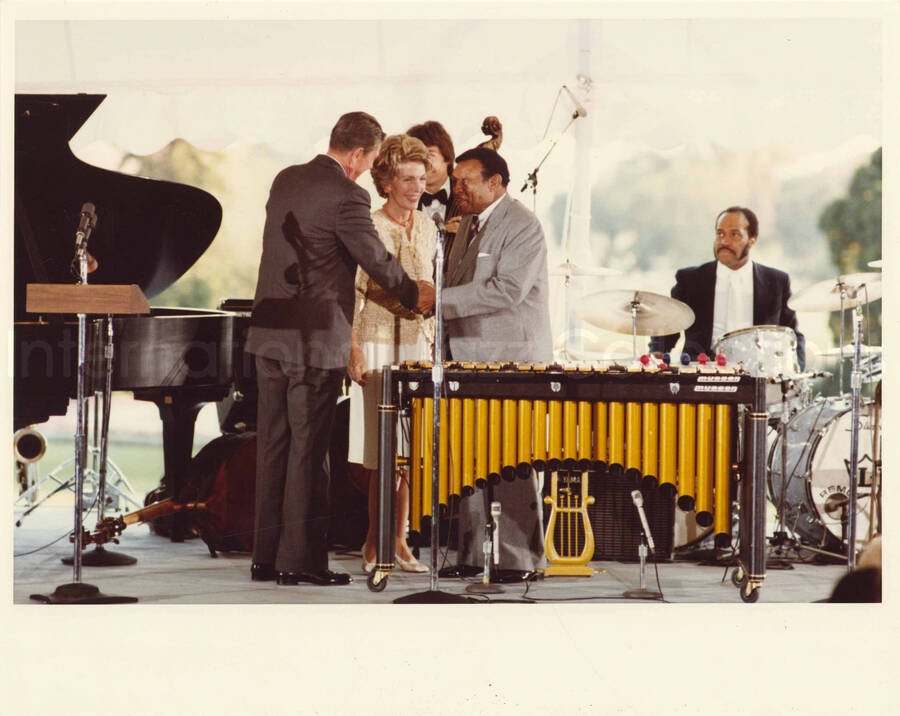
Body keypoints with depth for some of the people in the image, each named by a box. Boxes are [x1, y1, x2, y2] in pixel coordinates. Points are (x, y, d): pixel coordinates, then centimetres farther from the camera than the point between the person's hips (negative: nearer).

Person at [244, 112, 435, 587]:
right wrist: (414, 295, 12)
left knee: (273, 445, 11)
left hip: (270, 332, 8)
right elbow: (377, 261, -8)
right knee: (307, 449, -1)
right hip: (315, 339, -7)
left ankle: (265, 556, 15)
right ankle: (299, 559, 3)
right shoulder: (346, 196, -16)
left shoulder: (285, 180, 10)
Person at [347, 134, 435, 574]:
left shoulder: (427, 227, 11)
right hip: (378, 344, -5)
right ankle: (375, 542, 4)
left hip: (416, 346, 5)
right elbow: (354, 291, -8)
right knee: (382, 451, -4)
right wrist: (354, 350, -14)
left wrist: (431, 342, 13)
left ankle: (397, 541, 11)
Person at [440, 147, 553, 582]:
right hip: (469, 358, 8)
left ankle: (519, 559, -1)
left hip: (512, 360, -8)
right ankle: (468, 555, 11)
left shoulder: (522, 226, -9)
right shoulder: (468, 224, 18)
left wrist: (442, 300, -22)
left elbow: (509, 289, -21)